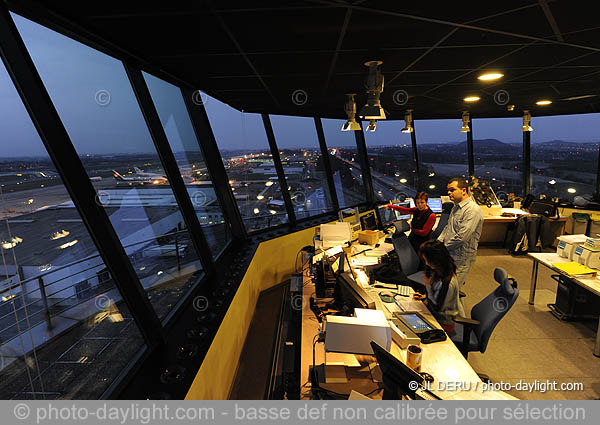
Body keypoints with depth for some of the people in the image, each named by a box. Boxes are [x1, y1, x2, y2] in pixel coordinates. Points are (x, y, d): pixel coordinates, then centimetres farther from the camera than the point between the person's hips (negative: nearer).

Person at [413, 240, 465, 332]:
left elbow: (436, 307, -23)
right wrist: (425, 296, -1)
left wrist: (428, 286, -21)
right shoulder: (438, 272, -6)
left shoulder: (448, 283, -33)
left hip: (444, 322, -8)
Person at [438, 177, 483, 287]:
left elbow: (462, 237, -24)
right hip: (448, 254, 9)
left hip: (461, 259, -8)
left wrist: (444, 247, -12)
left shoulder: (473, 209, -18)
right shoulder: (456, 207, 14)